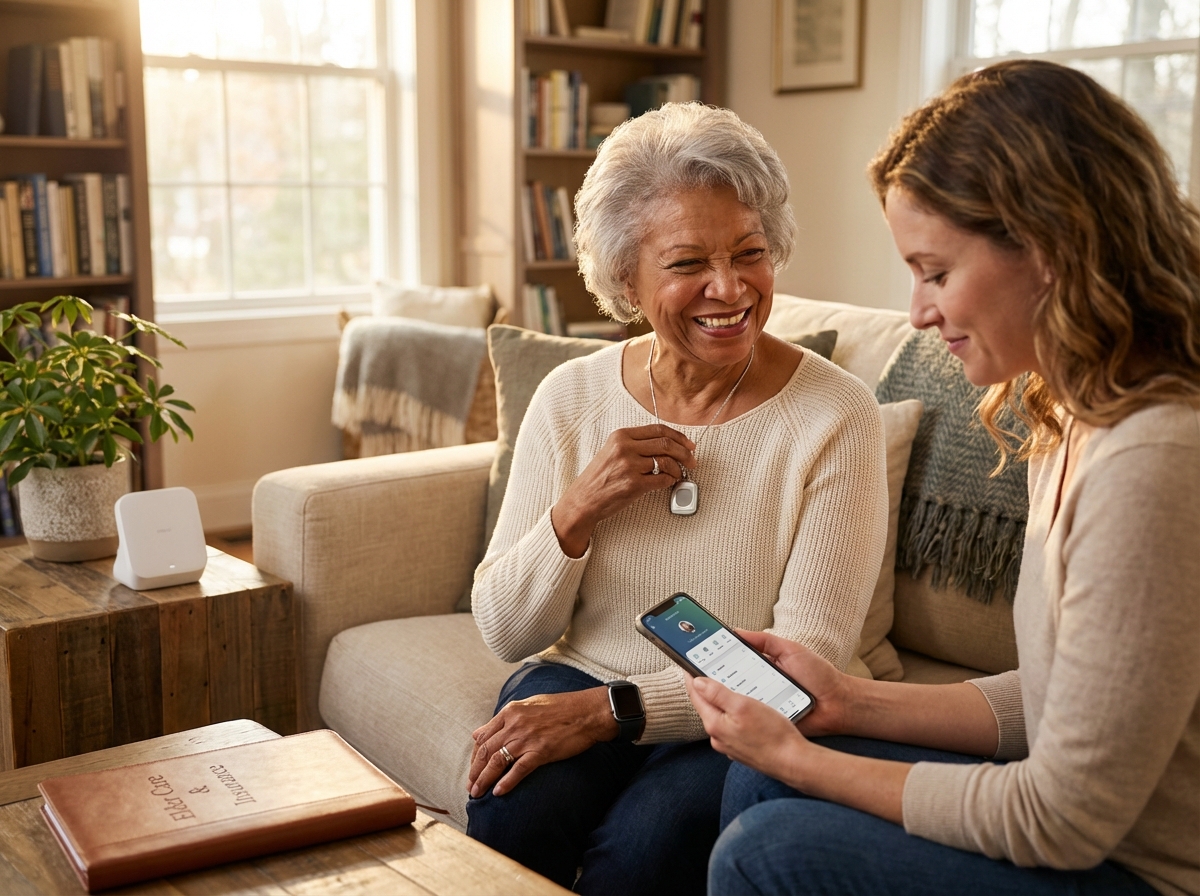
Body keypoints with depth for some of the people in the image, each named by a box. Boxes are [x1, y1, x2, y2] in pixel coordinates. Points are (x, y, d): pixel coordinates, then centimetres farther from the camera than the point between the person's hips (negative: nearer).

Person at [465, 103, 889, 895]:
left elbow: (809, 657, -13)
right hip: (576, 685, 3)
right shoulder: (572, 398, 0)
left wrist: (610, 709, -21)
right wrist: (576, 511, -17)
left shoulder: (836, 416, -10)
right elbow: (505, 634, 2)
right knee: (512, 819, -28)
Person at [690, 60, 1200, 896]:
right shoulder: (1081, 421, 3)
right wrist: (854, 702, 2)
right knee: (757, 778, 6)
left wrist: (805, 762, -13)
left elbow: (1063, 822, -22)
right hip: (1094, 823, 8)